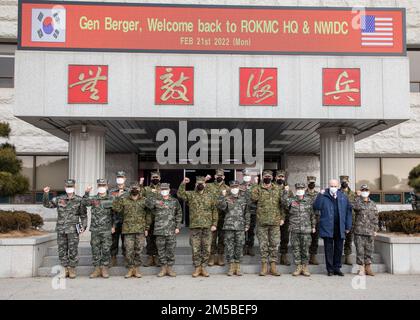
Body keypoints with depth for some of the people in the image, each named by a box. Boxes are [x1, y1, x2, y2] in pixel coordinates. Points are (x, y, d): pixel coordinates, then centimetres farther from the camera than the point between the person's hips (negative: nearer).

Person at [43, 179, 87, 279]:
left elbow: (83, 215, 5)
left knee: (73, 251, 0)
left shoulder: (79, 200, 2)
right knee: (62, 251, 7)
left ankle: (72, 269, 11)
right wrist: (46, 193, -10)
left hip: (73, 230, -2)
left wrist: (84, 226, -6)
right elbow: (47, 204, 6)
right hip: (61, 230, 2)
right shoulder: (59, 199, 7)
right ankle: (65, 269, 17)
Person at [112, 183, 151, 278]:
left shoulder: (144, 201, 8)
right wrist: (118, 197, -9)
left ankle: (136, 269, 15)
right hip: (128, 230, 0)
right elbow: (116, 208, -4)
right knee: (129, 251, 1)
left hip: (140, 230, 0)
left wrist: (147, 228, 1)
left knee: (138, 250, 4)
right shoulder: (124, 200, 9)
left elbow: (148, 215, 7)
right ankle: (130, 269, 13)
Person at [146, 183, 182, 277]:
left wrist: (178, 226, 4)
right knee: (161, 250, 4)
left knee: (171, 250, 3)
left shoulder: (174, 201, 9)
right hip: (159, 230, 0)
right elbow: (148, 202, -12)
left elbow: (179, 214, 11)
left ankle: (170, 268, 13)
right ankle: (163, 268, 15)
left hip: (171, 230, 1)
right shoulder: (156, 200, 6)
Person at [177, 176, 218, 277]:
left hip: (207, 226, 1)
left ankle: (203, 267, 16)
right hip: (194, 226, -1)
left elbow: (214, 211, 8)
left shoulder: (210, 196, 9)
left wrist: (214, 224, 0)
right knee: (195, 249, 3)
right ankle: (197, 267, 14)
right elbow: (180, 194, -12)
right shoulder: (190, 194, 6)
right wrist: (183, 184, -23)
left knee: (206, 248, 4)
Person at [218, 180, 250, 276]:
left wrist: (247, 224, 8)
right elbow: (221, 207, -11)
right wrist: (223, 196, -19)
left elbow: (247, 212, 13)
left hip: (240, 226, 1)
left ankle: (238, 267, 12)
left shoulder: (243, 198, 11)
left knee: (239, 246, 3)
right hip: (229, 226, -1)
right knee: (229, 246, 0)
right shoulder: (226, 198, 6)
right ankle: (231, 266, 9)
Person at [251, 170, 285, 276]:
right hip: (262, 222, -2)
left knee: (274, 244, 5)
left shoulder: (277, 189, 11)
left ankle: (273, 266, 13)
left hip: (275, 222, 2)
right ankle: (264, 266, 11)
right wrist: (255, 188, -15)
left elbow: (282, 204, 11)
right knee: (263, 245, 3)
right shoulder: (258, 189, 4)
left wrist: (282, 218, 5)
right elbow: (253, 198, -14)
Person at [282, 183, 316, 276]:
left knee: (305, 249, 3)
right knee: (296, 248, 4)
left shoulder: (309, 200, 8)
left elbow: (312, 214, 13)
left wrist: (313, 226, 12)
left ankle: (305, 267, 15)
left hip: (306, 229, 0)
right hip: (294, 229, 0)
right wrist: (285, 191, -22)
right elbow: (285, 202, -18)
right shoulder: (291, 200, 4)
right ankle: (298, 267, 15)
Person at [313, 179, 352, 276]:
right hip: (327, 227, -3)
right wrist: (320, 195, -17)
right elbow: (316, 207, -11)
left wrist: (348, 226, 6)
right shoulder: (324, 196, 1)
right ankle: (330, 269, 11)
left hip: (340, 228, 3)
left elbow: (348, 212, 10)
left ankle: (337, 268, 20)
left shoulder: (343, 197, 8)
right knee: (329, 249, 3)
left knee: (339, 249, 9)